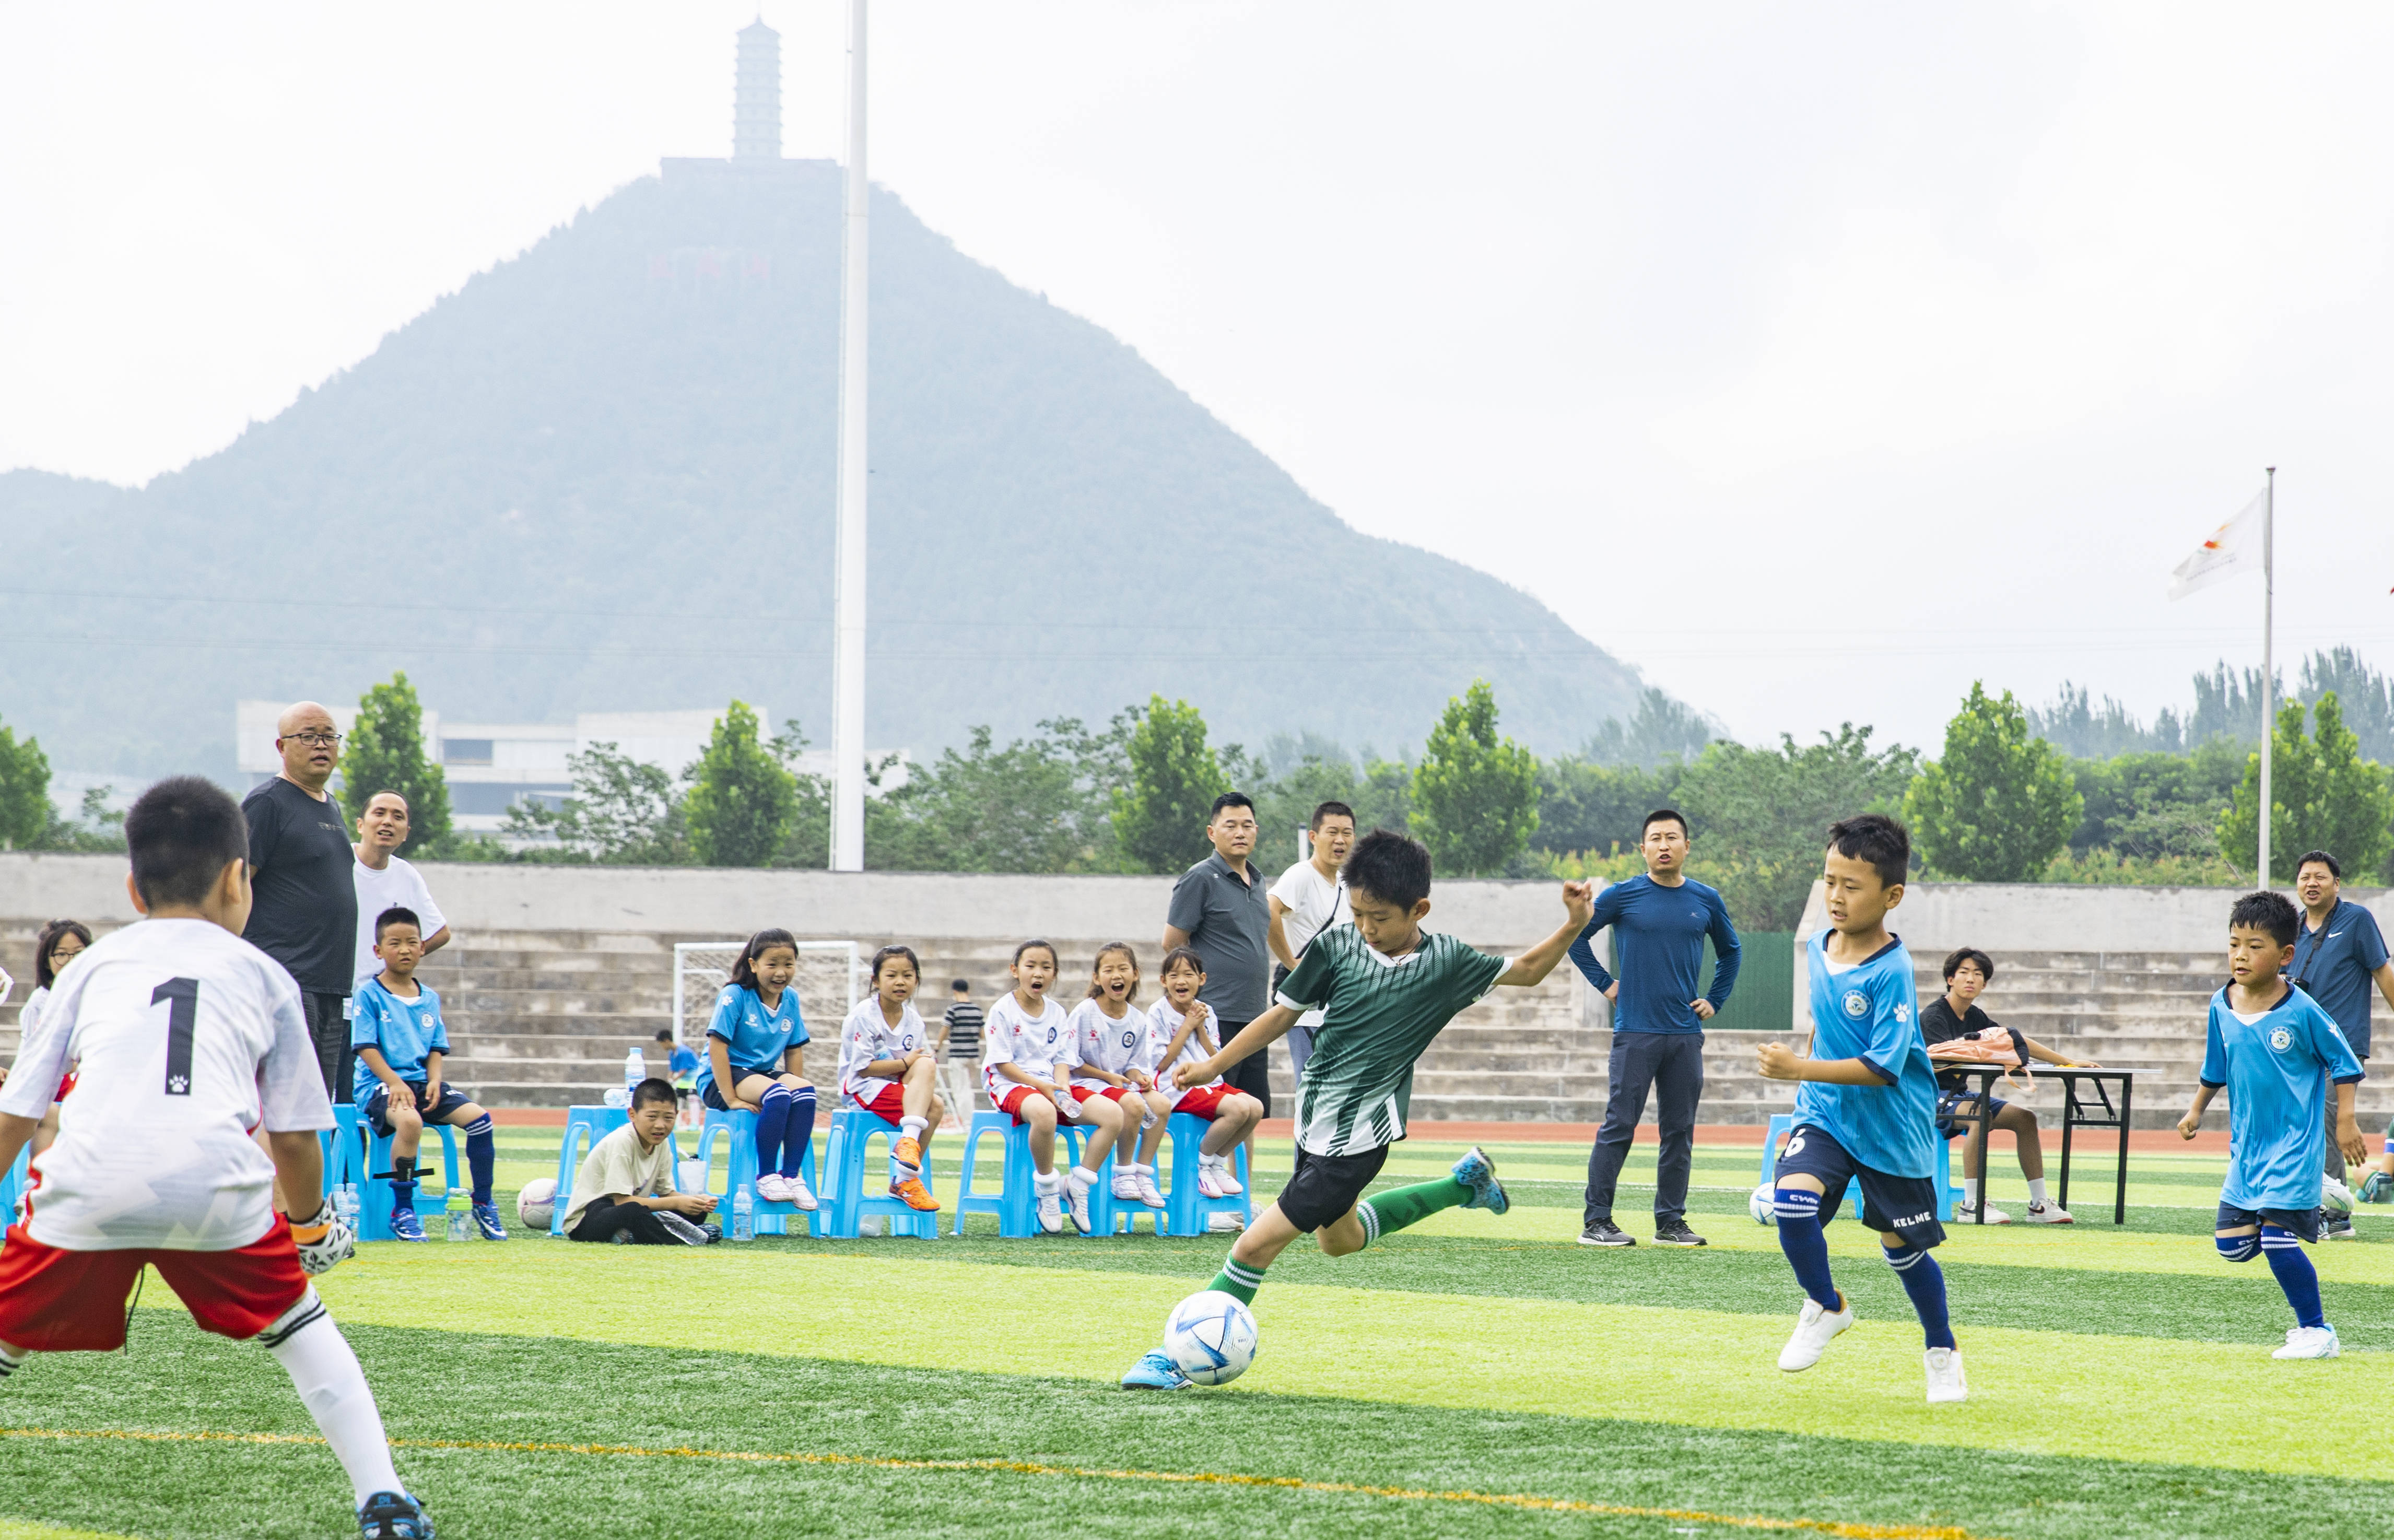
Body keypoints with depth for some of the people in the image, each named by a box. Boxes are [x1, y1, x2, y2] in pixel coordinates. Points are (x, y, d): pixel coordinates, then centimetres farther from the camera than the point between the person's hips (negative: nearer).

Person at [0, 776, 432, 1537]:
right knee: (298, 1324, 23)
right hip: (219, 1183, 0)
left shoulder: (95, 964, 27)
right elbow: (295, 1136, 23)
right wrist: (310, 1220, 42)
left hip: (89, 1185, 0)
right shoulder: (262, 976, 25)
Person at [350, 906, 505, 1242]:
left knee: (478, 1117, -15)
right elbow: (366, 1047, -8)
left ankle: (483, 1205, 0)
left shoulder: (430, 998, 16)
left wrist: (434, 1081, -5)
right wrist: (395, 1083, -20)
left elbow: (436, 1048, 15)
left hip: (421, 1083, 6)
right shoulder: (369, 995, -1)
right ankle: (402, 1210, -24)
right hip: (378, 1084, -6)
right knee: (410, 1121, -37)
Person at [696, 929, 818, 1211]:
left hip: (763, 1073, 6)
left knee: (805, 1091, -24)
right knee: (777, 1093, -33)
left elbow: (794, 1050, 12)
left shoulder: (790, 999, 5)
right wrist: (731, 1099, -23)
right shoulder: (736, 996, -14)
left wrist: (797, 1086, -3)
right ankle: (766, 1176, -19)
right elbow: (717, 1046, -19)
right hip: (719, 1080, -6)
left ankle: (791, 1175, -17)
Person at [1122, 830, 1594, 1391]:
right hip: (1316, 1118, 6)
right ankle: (1464, 1182, 43)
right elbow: (1283, 1014, 6)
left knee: (1257, 1243, -11)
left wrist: (1573, 928, -12)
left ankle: (1182, 1356, 0)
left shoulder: (1445, 962, -9)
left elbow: (1526, 970, 5)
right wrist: (1213, 1065, 2)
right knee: (1338, 1238, 29)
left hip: (1356, 1137, -6)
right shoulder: (1338, 946, -4)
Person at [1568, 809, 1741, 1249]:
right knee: (1619, 1127, -5)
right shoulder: (1623, 896, -2)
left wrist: (1715, 1000, 14)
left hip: (1686, 1035, 4)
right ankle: (1596, 1221, -2)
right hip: (1636, 1032, -4)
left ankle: (1671, 1221, 14)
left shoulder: (1706, 901, 8)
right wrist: (1605, 984, 2)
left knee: (1680, 1131, 6)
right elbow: (1576, 937, 7)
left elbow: (1729, 951, 24)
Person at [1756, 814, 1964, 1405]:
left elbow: (1881, 1067, -27)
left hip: (1891, 1128, -5)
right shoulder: (1818, 950, -1)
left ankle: (1942, 1348, 34)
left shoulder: (1891, 972, -22)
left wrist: (1800, 1068, -33)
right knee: (1792, 1198, -22)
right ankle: (1825, 1307, 3)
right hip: (1825, 1114, 5)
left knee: (1902, 1245, 9)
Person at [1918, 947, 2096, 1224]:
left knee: (2025, 1118, -1)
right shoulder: (1933, 1016, -12)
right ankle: (1971, 1204, -33)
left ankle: (2039, 1204, -2)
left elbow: (2020, 1042, 16)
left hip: (1959, 1095, 9)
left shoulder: (1975, 1017, 11)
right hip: (1932, 1096, -9)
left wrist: (2069, 1063, 15)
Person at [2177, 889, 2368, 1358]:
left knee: (2277, 1239, -15)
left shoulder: (2302, 1012, -15)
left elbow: (2345, 1063, -6)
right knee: (2232, 1244, 3)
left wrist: (2346, 1121, -11)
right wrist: (2196, 1111, 18)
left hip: (2293, 1144, -6)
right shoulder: (2221, 1007, 0)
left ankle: (2317, 1332, -1)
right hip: (2246, 1144, 6)